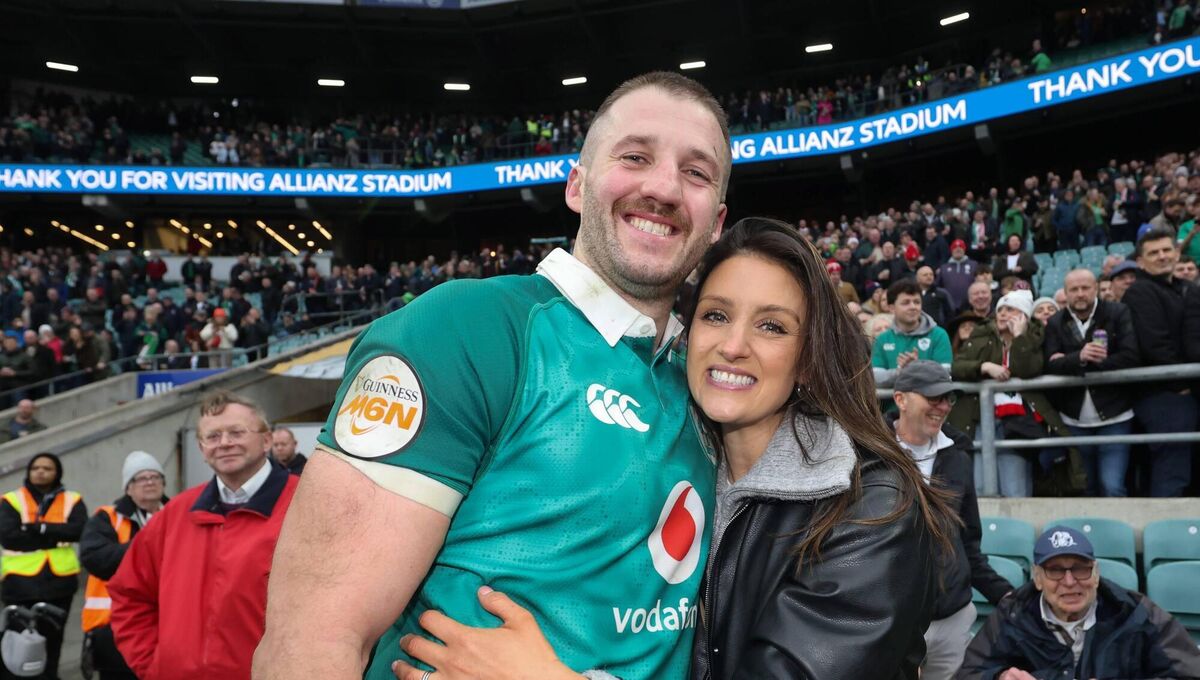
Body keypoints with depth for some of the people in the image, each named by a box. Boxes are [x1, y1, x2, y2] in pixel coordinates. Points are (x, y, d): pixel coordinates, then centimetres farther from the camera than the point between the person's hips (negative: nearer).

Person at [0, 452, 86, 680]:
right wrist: (56, 538, -13)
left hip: (59, 580, 2)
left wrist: (39, 528, -18)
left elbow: (79, 530, -11)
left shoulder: (72, 501, 6)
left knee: (52, 637, 13)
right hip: (21, 582, -2)